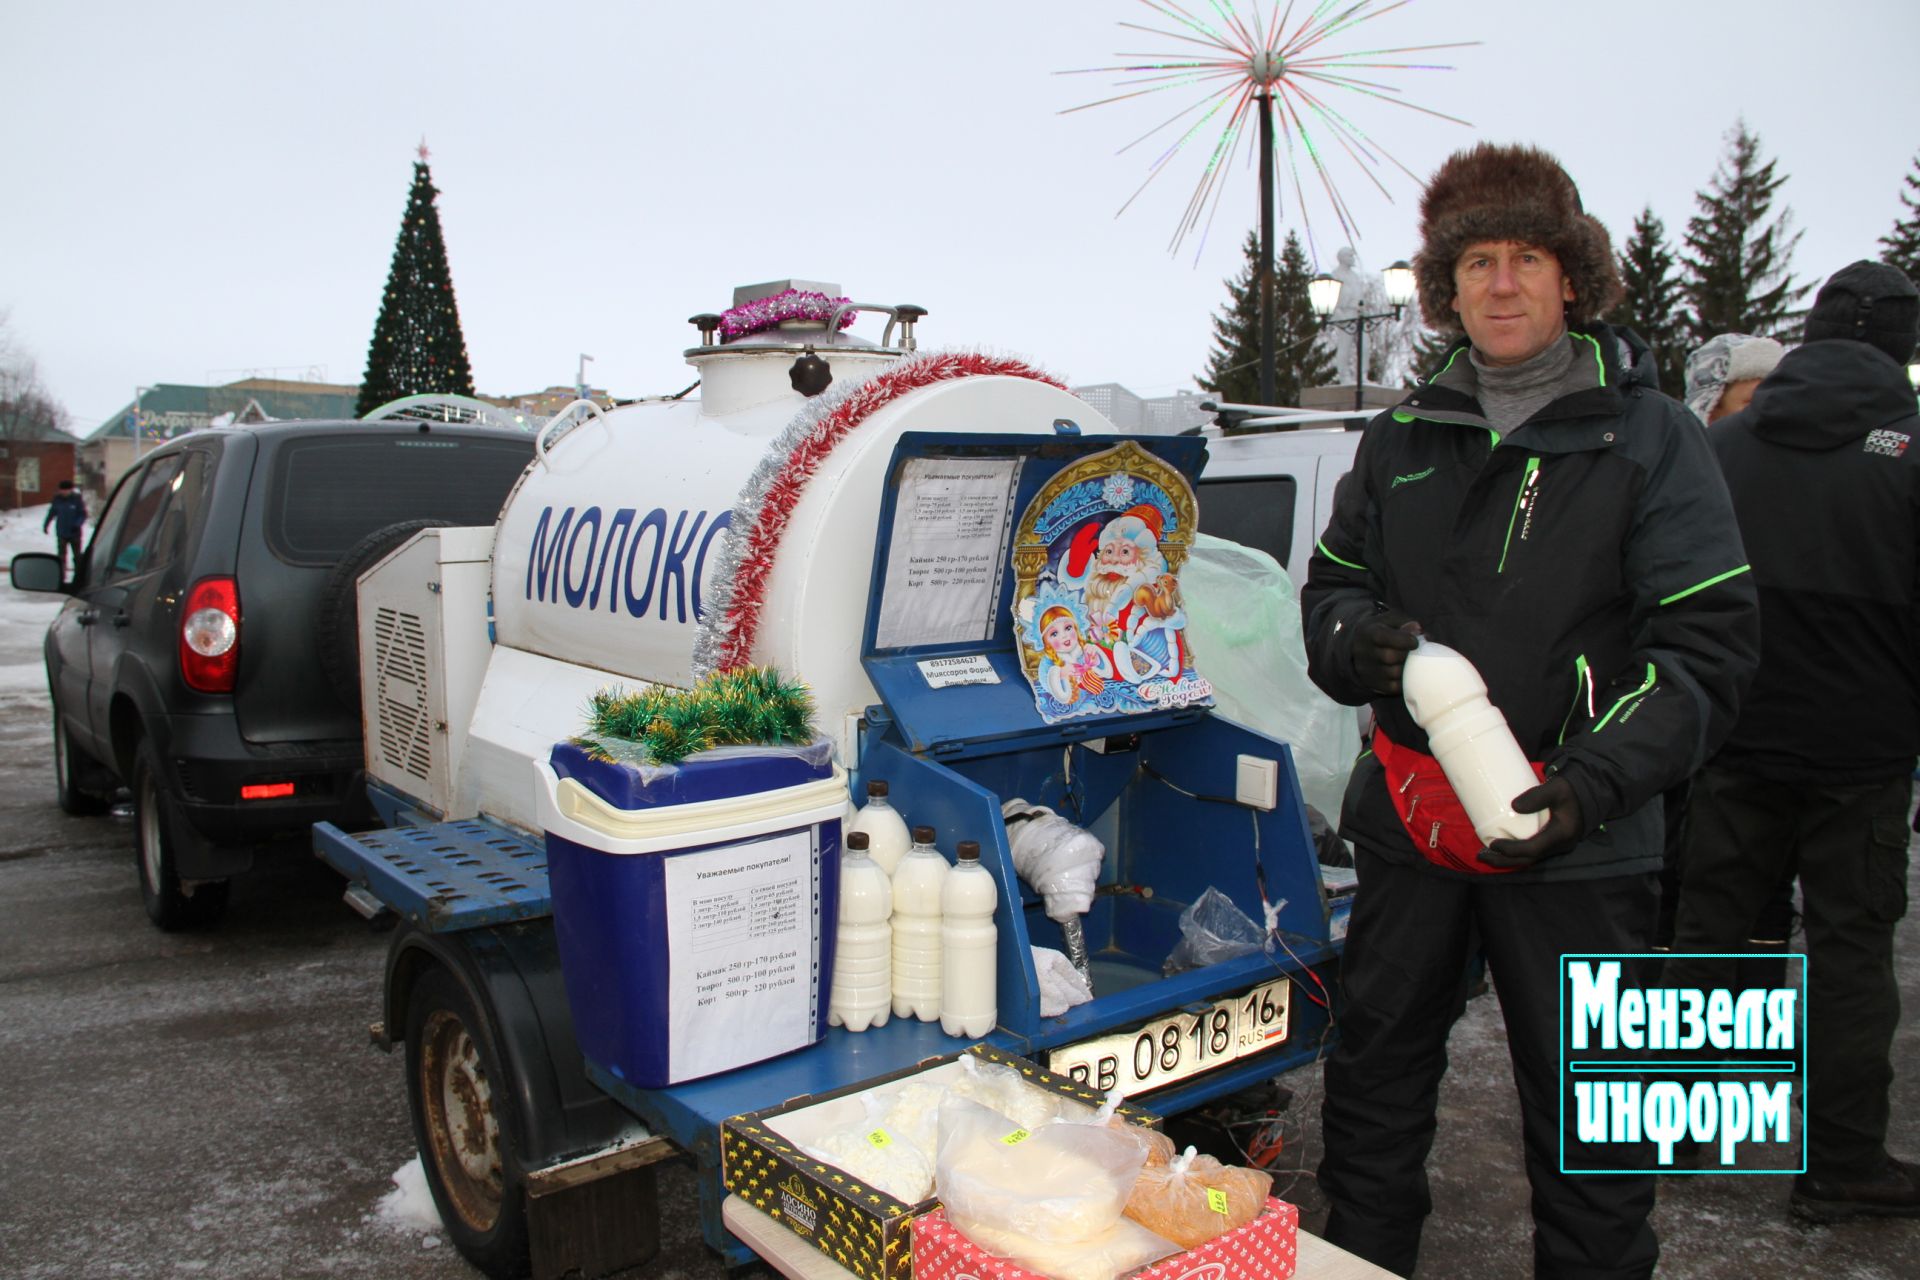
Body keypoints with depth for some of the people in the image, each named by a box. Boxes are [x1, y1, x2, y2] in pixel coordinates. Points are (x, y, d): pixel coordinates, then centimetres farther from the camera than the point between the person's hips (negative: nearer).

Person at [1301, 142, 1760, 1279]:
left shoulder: (1650, 437, -2)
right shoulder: (1402, 440, 10)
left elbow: (1708, 644, -8)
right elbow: (1333, 585, 15)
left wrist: (1593, 782, -22)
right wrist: (1359, 640, -9)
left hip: (1575, 842, -4)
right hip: (1409, 815, 4)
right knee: (1375, 1081, 16)